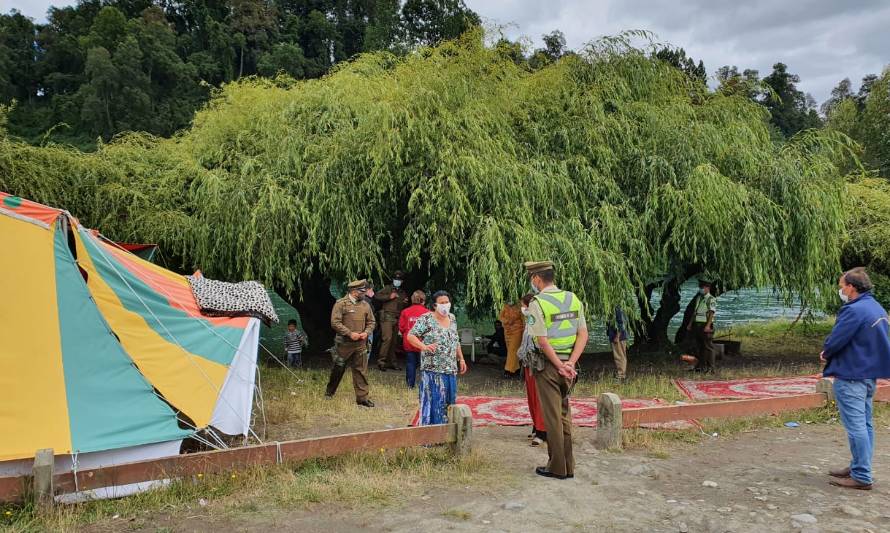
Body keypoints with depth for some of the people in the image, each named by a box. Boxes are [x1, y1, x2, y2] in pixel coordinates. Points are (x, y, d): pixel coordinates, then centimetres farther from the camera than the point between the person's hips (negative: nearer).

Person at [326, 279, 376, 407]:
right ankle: (329, 392, 31)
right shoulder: (341, 304, -8)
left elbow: (371, 322, 14)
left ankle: (362, 398, 7)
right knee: (338, 369, 10)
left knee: (361, 371, 2)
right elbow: (335, 322, -13)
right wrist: (350, 333, -17)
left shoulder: (365, 305, 7)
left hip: (360, 344, 4)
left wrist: (366, 332, -5)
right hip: (344, 343, -4)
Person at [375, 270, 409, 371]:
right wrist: (389, 297, -9)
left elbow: (405, 308, 31)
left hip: (397, 319, 6)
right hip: (387, 316, -6)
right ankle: (381, 361, -13)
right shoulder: (388, 288, 7)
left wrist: (406, 303, 8)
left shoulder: (403, 293, 24)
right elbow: (376, 296, -4)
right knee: (387, 338, -17)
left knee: (393, 341, 6)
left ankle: (391, 362, 11)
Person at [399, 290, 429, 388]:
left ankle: (410, 384, 11)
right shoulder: (427, 313, -9)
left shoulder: (405, 312, -1)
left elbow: (401, 328, 0)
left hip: (409, 343, 2)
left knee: (410, 363, 10)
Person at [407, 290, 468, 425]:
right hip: (433, 369, -6)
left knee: (449, 402, 10)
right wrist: (424, 346, -29)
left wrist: (461, 359, 18)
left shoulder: (452, 318, 12)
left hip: (451, 369, 7)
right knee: (432, 401, -5)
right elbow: (410, 336, -15)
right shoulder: (426, 319, -9)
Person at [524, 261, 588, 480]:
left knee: (552, 416, 4)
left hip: (548, 364, -6)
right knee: (565, 414, 16)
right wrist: (570, 363, -5)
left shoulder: (537, 303, -13)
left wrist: (560, 367, -13)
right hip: (568, 363, 6)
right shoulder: (573, 299, 5)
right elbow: (583, 334, 0)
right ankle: (569, 466, 22)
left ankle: (557, 467, 11)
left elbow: (543, 341, -18)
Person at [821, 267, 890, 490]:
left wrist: (826, 354, 1)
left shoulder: (854, 310, -20)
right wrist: (830, 353, 9)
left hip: (851, 377, -10)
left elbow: (835, 341, -21)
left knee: (855, 426, -5)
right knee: (865, 424, 16)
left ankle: (862, 477, -1)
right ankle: (859, 468, 27)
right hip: (870, 375, 10)